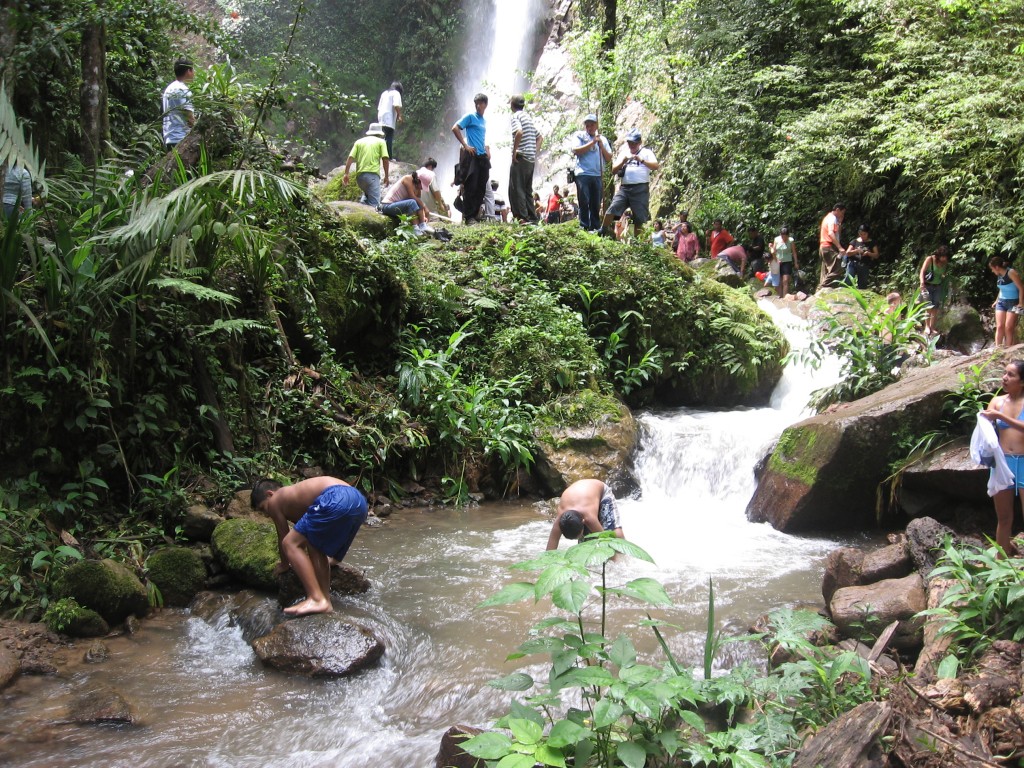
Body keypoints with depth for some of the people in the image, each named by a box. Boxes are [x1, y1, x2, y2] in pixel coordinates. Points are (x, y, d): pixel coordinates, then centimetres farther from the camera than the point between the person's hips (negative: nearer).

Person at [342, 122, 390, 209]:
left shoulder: (359, 141, 19)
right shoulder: (381, 141, 11)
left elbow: (350, 157, 7)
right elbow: (385, 158, -1)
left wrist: (346, 174, 6)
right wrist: (387, 176, 5)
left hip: (360, 175, 4)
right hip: (373, 174, -4)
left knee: (367, 194, 30)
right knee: (374, 203, -10)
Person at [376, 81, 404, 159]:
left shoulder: (384, 93, 24)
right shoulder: (396, 93, 3)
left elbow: (379, 108, 23)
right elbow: (396, 106, -13)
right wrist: (400, 116, -5)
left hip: (381, 119, 7)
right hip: (389, 120, -7)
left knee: (384, 138, 9)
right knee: (389, 139, -11)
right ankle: (389, 157, -17)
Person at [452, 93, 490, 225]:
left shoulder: (484, 120, 18)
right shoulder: (470, 116, -3)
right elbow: (455, 128, -11)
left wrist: (486, 150, 13)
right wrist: (465, 146, -14)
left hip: (482, 157, 7)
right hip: (472, 156, -7)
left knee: (481, 188, 7)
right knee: (471, 187, -7)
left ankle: (476, 214, 14)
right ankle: (468, 217, -6)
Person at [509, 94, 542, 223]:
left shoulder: (516, 116, -6)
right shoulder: (529, 118, 20)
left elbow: (519, 132, -24)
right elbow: (540, 138, 24)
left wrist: (514, 151, -17)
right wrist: (534, 152, 16)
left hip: (520, 158, -8)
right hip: (531, 160, 8)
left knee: (516, 189, -7)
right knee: (526, 190, 13)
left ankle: (523, 218, -14)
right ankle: (532, 217, 11)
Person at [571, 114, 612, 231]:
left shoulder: (602, 139, 18)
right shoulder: (579, 136, 10)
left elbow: (609, 158, 13)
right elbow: (576, 151, -7)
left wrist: (601, 145, -1)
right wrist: (592, 142, -7)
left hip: (598, 175, 3)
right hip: (583, 174, -3)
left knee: (596, 204, 2)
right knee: (584, 202, -7)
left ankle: (595, 228, 6)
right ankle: (584, 227, -5)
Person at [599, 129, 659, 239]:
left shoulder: (646, 152, 11)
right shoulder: (624, 154, 21)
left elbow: (656, 166, -4)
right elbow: (614, 170, 14)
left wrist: (641, 160, -15)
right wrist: (623, 161, -3)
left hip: (641, 189, -2)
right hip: (624, 187, 2)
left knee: (639, 218, -1)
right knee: (612, 208, -16)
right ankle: (603, 231, -6)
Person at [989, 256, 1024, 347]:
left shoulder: (1011, 273, -16)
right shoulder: (999, 275, 7)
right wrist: (997, 301, 20)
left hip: (1013, 303, -7)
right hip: (1001, 302, 7)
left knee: (1009, 328, -8)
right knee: (999, 327, -1)